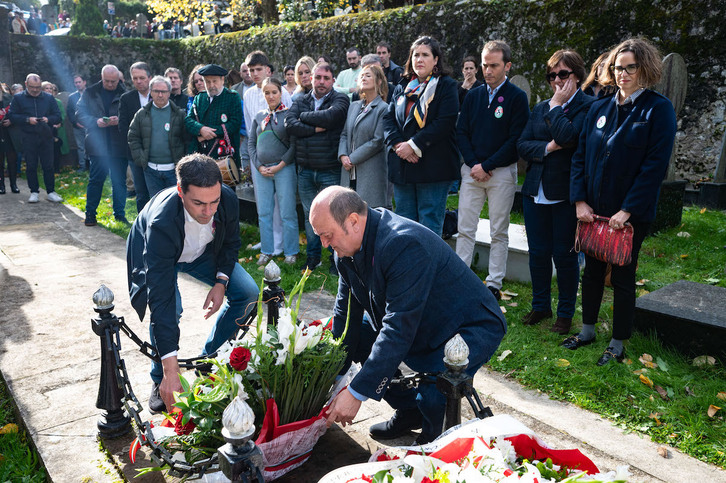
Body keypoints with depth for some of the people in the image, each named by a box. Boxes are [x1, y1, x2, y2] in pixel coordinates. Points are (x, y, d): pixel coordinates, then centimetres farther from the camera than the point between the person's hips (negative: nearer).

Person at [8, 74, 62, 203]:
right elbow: (12, 116, 2)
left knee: (48, 165, 0)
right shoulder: (18, 98, 7)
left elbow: (57, 116, 9)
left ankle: (51, 192, 7)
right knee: (31, 166, 4)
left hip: (46, 136, 0)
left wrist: (48, 119, -11)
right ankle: (34, 192, 12)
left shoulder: (49, 98, 10)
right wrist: (27, 120, -13)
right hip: (28, 137, 0)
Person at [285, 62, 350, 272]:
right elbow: (289, 124, -5)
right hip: (305, 170, 4)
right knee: (309, 214, 13)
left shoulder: (340, 99, -1)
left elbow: (329, 117, -21)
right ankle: (313, 256, 26)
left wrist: (304, 116, -5)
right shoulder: (301, 102, 12)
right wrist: (316, 129, -14)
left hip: (330, 170, -4)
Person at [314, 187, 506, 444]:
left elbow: (398, 330, -35)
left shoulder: (404, 245, -33)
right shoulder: (347, 248, -6)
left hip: (470, 329, -9)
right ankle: (409, 411, 15)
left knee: (432, 400, -30)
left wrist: (356, 393, -32)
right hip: (421, 325, 9)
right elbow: (346, 314, 1)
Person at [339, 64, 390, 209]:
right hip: (350, 173, 6)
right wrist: (343, 155, -3)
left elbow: (378, 141, -11)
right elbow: (344, 134, 16)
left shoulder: (384, 109, -4)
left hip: (372, 174, -6)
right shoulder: (353, 106, 17)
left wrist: (352, 159, -10)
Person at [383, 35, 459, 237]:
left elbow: (445, 122, -13)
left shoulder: (446, 86, -1)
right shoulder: (402, 88, 16)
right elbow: (388, 118, 10)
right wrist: (397, 143, -9)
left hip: (433, 166, -5)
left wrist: (413, 145, -17)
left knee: (430, 224, -2)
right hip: (402, 165, 6)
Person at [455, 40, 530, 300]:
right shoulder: (473, 95, 10)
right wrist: (472, 163, -7)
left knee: (499, 232, 5)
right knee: (465, 229, 3)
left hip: (501, 173, -3)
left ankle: (494, 283, 13)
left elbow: (516, 139, -9)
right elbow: (461, 131, 8)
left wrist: (486, 166, -13)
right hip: (472, 170, 4)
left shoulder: (517, 97, -3)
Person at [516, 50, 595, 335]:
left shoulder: (589, 106, -6)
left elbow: (569, 138, -23)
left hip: (566, 194, -5)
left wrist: (557, 105, -11)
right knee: (538, 253, 12)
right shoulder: (540, 108, 13)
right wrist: (547, 147, -12)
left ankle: (565, 313, 21)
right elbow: (522, 145, 5)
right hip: (536, 191, 5)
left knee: (564, 255, 4)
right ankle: (541, 306, 29)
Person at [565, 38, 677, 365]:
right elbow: (580, 156, 6)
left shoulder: (659, 109, -7)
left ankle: (618, 345, 20)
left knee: (622, 277, 5)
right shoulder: (599, 108, 7)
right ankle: (587, 331, 32)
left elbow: (656, 165, -14)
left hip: (631, 214, -5)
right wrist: (580, 200, -4)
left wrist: (627, 210, -18)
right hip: (593, 210, 5)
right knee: (592, 271, 15)